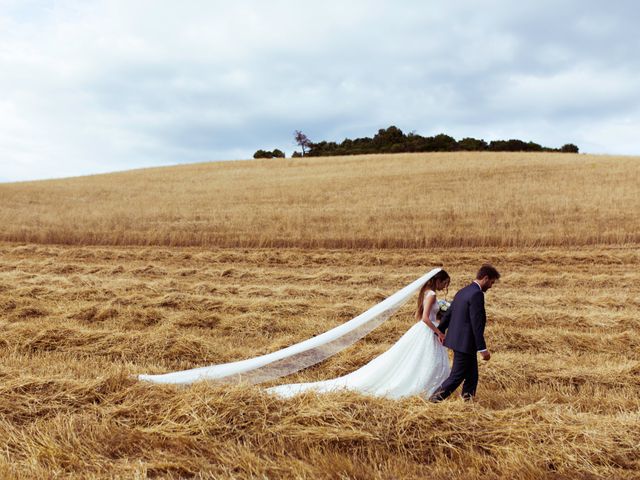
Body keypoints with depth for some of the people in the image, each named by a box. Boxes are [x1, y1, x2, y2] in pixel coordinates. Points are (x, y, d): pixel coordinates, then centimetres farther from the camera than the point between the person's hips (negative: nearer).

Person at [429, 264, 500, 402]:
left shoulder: (463, 291, 12)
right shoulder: (477, 294, -18)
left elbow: (448, 313, 21)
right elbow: (476, 324, -22)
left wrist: (441, 330, 35)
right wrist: (482, 348, -19)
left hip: (458, 339, 10)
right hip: (465, 343, -10)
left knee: (471, 377, 16)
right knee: (457, 376, -2)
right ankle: (434, 400, 2)